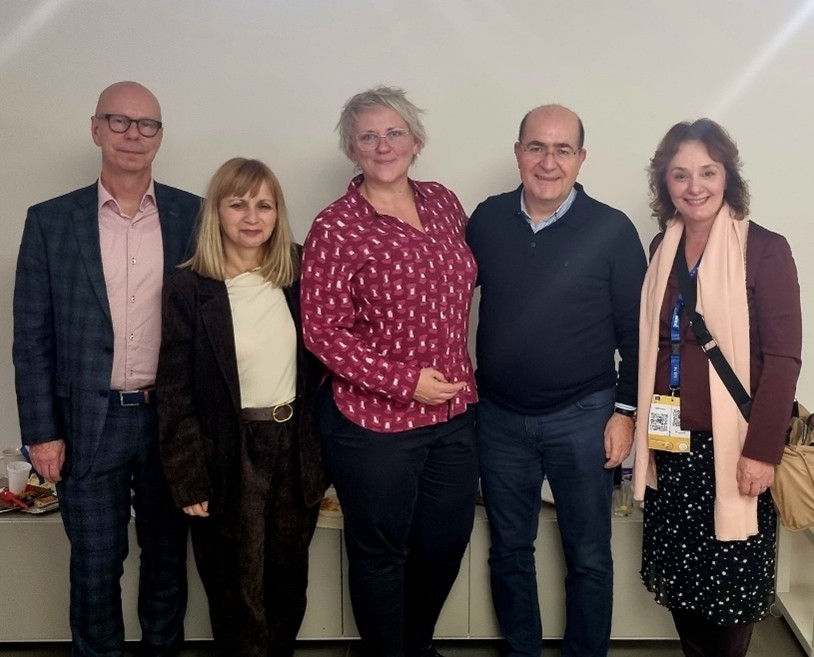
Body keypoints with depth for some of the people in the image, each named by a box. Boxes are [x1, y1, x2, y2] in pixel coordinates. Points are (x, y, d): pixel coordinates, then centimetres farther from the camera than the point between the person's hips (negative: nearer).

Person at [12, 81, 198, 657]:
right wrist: (42, 431, -4)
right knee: (95, 565, 10)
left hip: (172, 418, 1)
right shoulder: (51, 221, -2)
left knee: (168, 558, 16)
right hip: (89, 422, -1)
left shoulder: (193, 215, -1)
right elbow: (32, 337, -1)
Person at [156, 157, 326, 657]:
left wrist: (316, 440, 3)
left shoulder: (298, 272, 0)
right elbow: (175, 394, -9)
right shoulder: (189, 289, -10)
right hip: (229, 456, -3)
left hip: (295, 447, 4)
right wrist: (190, 479, -11)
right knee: (239, 591, 12)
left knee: (288, 582, 18)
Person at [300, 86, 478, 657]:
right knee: (380, 553, 12)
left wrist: (460, 375, 11)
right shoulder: (335, 228, -13)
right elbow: (323, 331, -14)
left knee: (447, 542, 19)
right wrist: (406, 380, -20)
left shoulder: (444, 203, 3)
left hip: (454, 412, 6)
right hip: (375, 422, -5)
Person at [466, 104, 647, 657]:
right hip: (500, 416, 3)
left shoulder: (612, 230, -10)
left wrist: (625, 410, -6)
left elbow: (636, 331, -5)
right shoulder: (487, 219, -2)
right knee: (509, 550, 17)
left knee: (588, 557, 12)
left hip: (582, 417, -2)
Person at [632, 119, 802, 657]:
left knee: (729, 583, 7)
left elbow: (783, 357, -12)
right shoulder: (663, 247, 7)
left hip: (732, 445, -5)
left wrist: (762, 449, -15)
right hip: (670, 444, 5)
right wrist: (644, 425, 9)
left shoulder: (764, 249, -9)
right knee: (679, 577, 14)